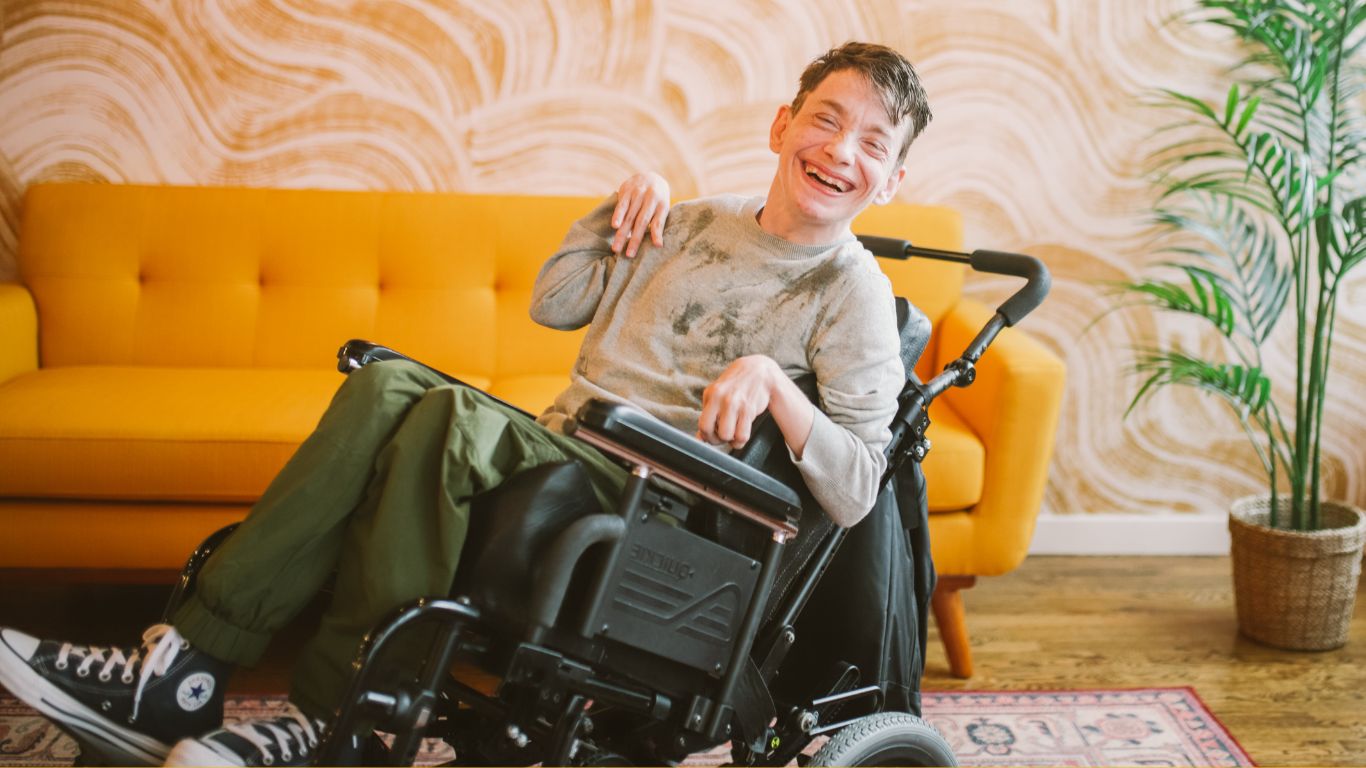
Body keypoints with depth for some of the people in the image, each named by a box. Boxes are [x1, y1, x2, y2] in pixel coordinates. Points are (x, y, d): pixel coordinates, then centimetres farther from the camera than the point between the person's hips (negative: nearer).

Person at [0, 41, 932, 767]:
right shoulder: (698, 223, 18)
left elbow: (856, 491, -11)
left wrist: (772, 380, -25)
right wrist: (620, 202, 11)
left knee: (453, 416, -32)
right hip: (556, 453, 6)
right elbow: (553, 304, 23)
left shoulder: (853, 292, -2)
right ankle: (181, 669, -25)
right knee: (388, 383, -23)